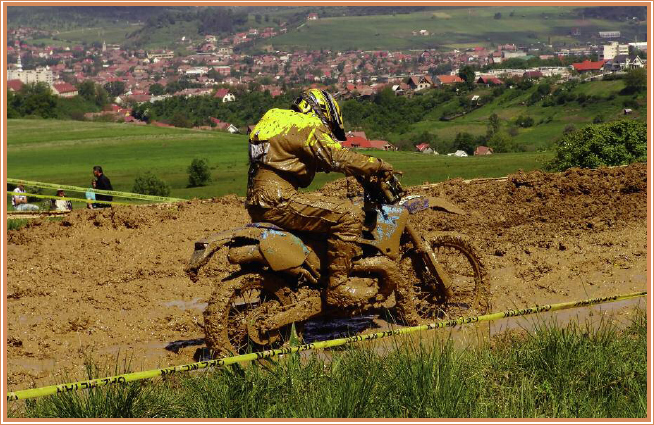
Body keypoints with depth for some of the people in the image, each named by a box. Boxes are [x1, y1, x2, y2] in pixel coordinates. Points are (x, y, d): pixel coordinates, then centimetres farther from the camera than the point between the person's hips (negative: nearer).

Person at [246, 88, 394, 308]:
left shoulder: (281, 118, 25)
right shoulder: (310, 126, -5)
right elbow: (339, 158, -17)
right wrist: (378, 165, -6)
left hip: (257, 202, 10)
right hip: (278, 201, -10)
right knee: (349, 215, -16)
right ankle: (338, 288, -16)